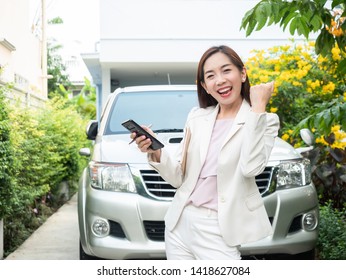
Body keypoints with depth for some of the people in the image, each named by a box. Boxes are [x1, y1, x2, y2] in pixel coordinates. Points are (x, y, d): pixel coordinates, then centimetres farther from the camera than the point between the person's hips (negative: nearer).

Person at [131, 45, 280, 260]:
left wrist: (258, 107, -17)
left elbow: (251, 167, -22)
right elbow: (178, 177, 7)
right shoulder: (196, 117, 9)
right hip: (179, 224, 4)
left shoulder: (265, 121, -3)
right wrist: (156, 152, -11)